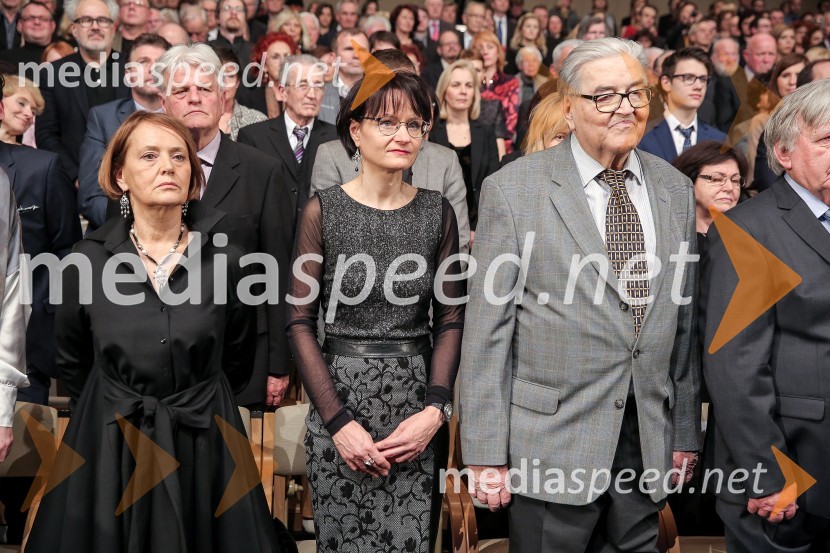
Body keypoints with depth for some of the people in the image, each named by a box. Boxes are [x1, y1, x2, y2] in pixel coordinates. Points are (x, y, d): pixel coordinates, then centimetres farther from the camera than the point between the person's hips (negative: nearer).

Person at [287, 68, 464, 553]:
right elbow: (301, 321, -4)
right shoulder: (324, 211, -4)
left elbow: (450, 320, 5)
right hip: (339, 400, -1)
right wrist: (339, 421, -11)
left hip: (417, 408, 2)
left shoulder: (438, 212, 3)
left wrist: (436, 411, -7)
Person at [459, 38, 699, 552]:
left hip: (650, 443, 4)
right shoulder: (513, 189, -7)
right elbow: (488, 328, -7)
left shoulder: (677, 191, 7)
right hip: (552, 442, -4)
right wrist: (486, 452, -9)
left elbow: (684, 321, 12)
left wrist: (686, 432, 13)